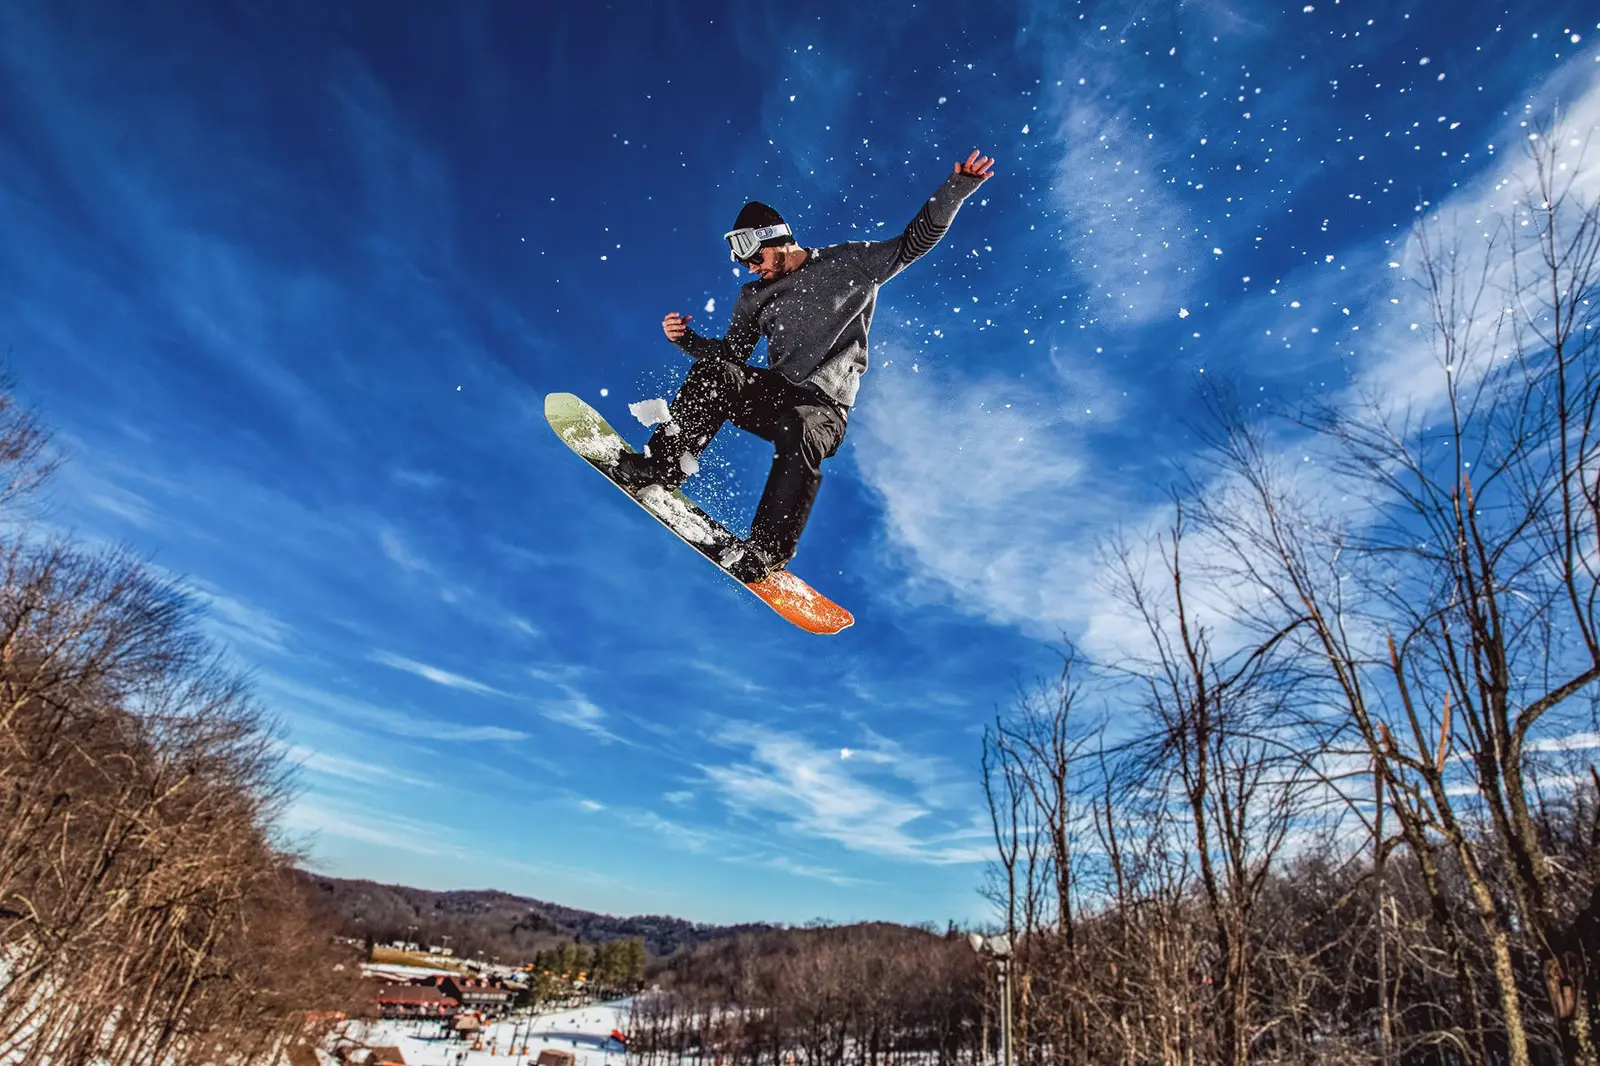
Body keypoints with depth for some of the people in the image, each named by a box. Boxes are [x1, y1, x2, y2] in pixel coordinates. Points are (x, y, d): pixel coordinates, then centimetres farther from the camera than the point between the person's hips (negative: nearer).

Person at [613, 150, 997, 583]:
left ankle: (767, 551, -31)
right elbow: (732, 353, 21)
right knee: (712, 372, -24)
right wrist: (687, 340, 4)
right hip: (775, 393, 4)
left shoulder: (849, 263, 5)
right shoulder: (754, 297, 18)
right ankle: (665, 465, -19)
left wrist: (957, 188, -6)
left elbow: (914, 242, 4)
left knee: (797, 437, -39)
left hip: (822, 406, -4)